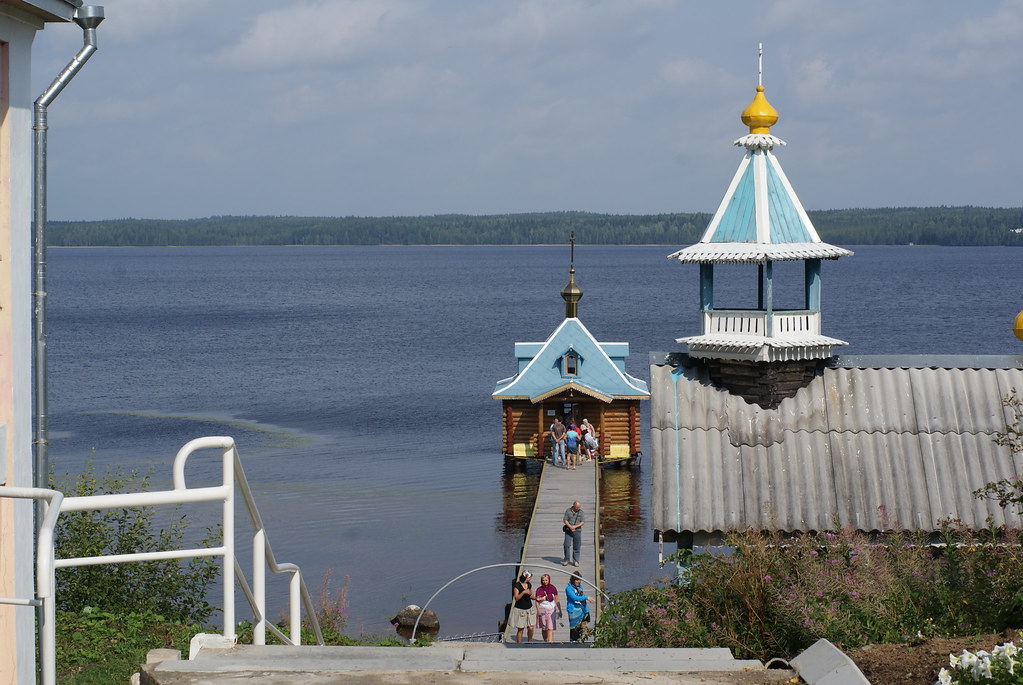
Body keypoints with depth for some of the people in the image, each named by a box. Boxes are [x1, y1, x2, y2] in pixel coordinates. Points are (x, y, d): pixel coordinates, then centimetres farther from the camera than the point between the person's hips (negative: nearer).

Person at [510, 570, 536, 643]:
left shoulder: (529, 584, 8)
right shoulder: (517, 585, -12)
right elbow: (516, 598, -16)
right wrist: (523, 592, -29)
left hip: (529, 609, 5)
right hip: (520, 610, -5)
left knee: (530, 628, -1)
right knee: (520, 630, -1)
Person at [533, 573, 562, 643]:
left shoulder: (553, 589, 3)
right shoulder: (539, 589, 2)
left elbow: (557, 600, 9)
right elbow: (537, 600, 0)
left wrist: (559, 610, 10)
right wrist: (538, 610, -13)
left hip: (551, 610, -1)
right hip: (542, 610, 1)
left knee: (550, 628, -12)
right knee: (544, 628, 8)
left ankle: (550, 641, -20)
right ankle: (545, 641, 23)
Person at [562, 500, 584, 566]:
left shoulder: (581, 512, -1)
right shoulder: (568, 511, -1)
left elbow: (583, 522, -4)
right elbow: (565, 520, -1)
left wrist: (575, 526, -16)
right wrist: (570, 527, -16)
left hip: (577, 531, 0)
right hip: (568, 530, 0)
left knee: (576, 547, 0)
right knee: (566, 545, -6)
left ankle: (576, 561, 9)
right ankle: (566, 560, 7)